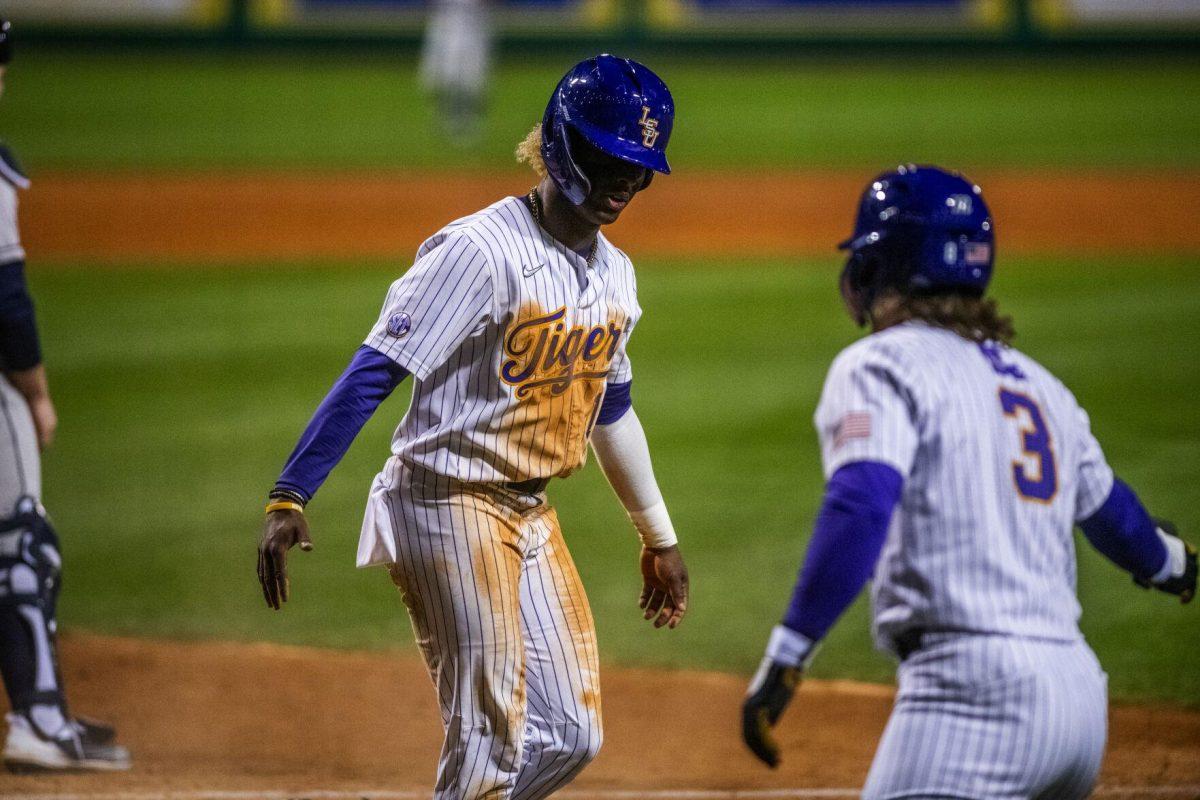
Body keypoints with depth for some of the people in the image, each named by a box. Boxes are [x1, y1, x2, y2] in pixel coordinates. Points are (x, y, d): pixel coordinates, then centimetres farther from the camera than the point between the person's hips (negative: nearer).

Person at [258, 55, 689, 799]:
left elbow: (611, 409, 25)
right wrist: (289, 497, -29)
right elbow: (373, 372, -21)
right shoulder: (482, 250, -17)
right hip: (450, 507, -8)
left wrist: (659, 536, 31)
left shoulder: (614, 274, 9)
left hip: (532, 514, 8)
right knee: (490, 737, -10)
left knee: (570, 735, 6)